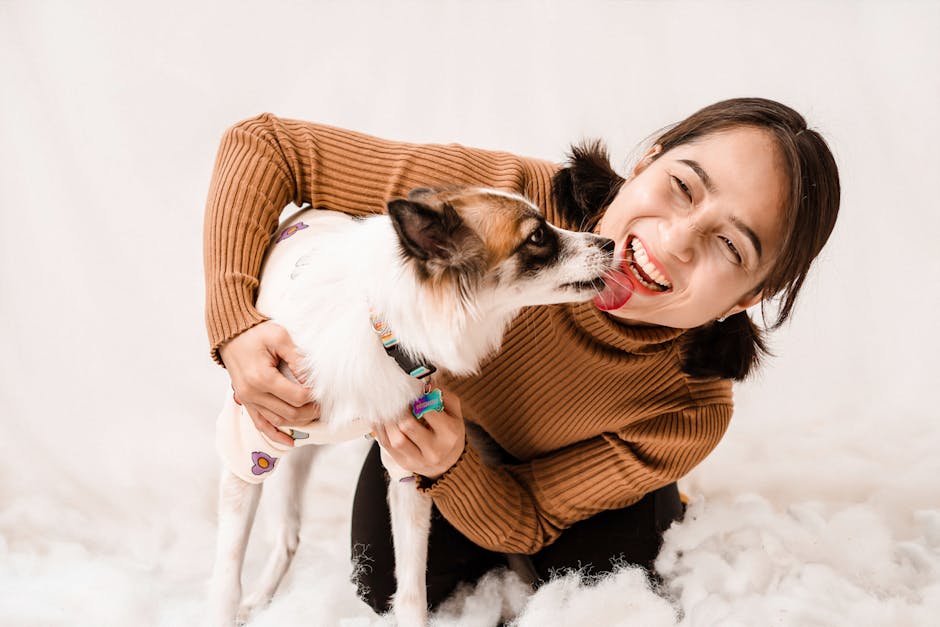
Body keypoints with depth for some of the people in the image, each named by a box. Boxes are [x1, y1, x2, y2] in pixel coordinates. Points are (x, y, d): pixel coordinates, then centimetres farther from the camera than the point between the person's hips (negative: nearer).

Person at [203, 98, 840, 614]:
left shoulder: (691, 412, -36)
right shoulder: (503, 196, -42)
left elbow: (529, 522, -25)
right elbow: (264, 145, -34)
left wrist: (450, 467, -48)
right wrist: (236, 324, -46)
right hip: (423, 423, 0)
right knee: (391, 596, -15)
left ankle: (652, 509, 18)